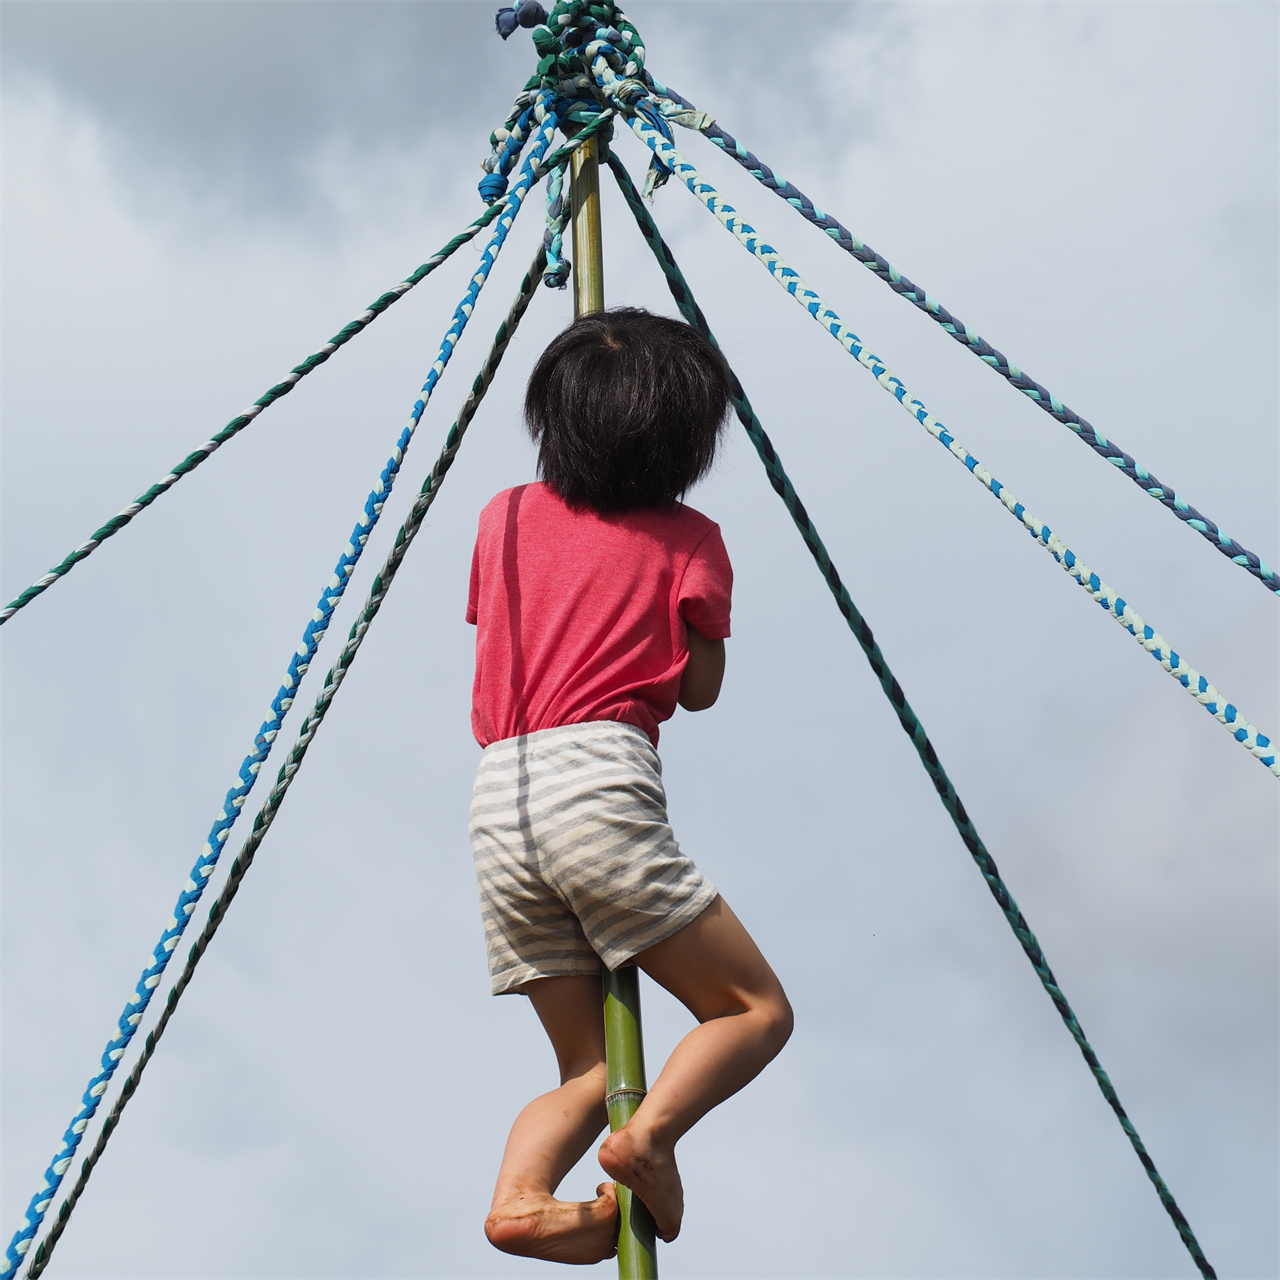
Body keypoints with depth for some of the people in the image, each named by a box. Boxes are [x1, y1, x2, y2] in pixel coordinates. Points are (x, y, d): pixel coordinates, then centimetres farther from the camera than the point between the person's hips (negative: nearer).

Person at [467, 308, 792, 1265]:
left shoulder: (507, 517, 18)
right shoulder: (687, 540, 8)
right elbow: (701, 689, 14)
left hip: (496, 798, 5)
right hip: (598, 782, -5)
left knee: (588, 1070, 13)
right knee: (758, 1010, 4)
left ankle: (521, 1194, -16)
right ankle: (652, 1132, -23)